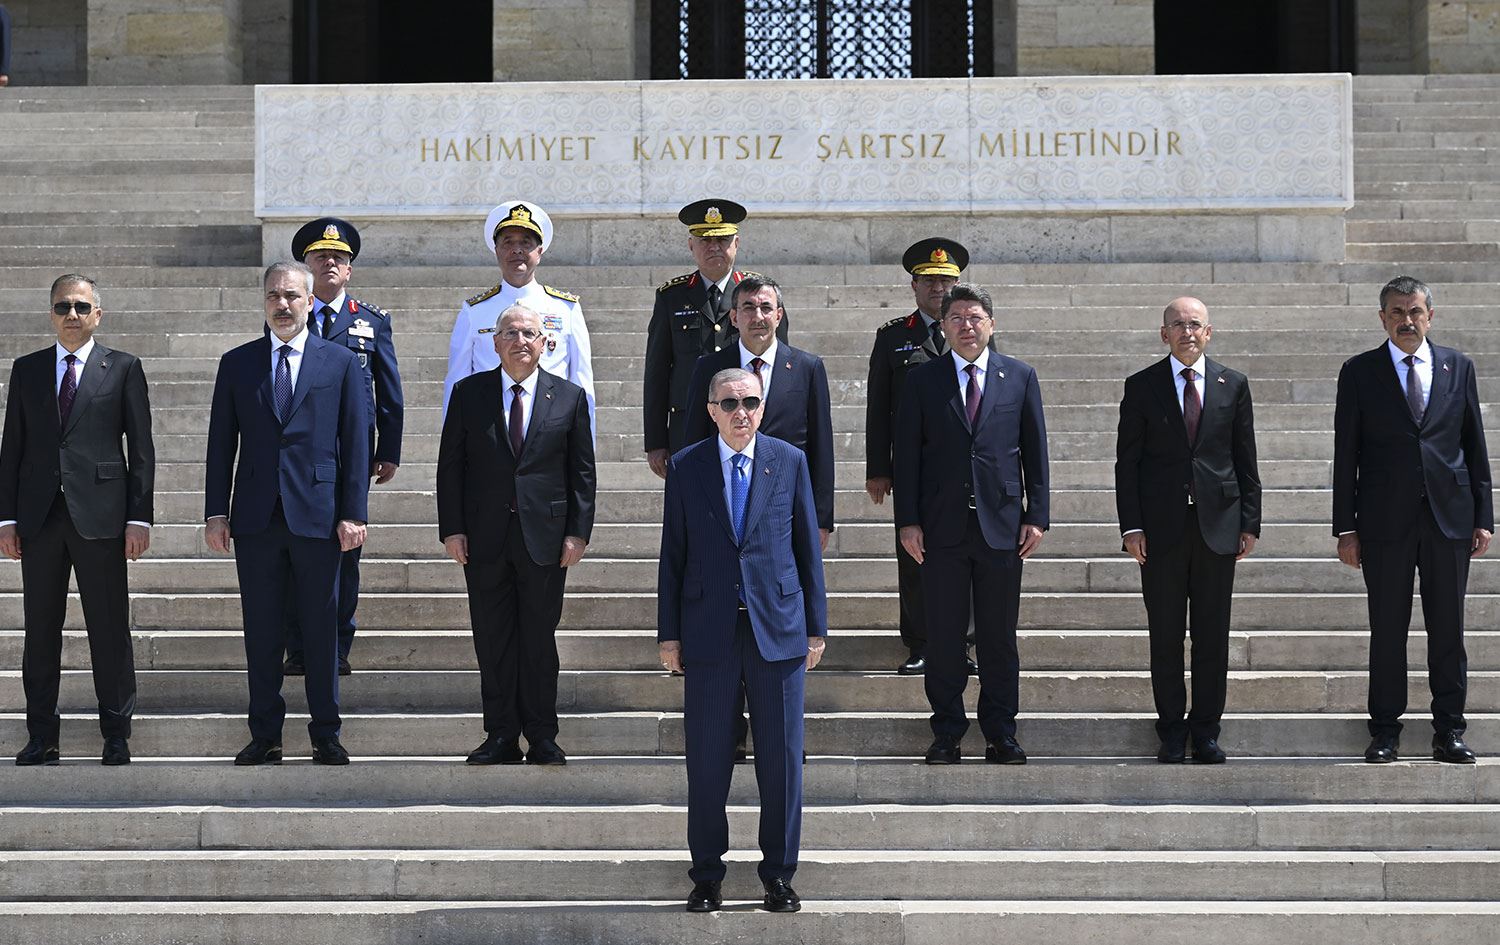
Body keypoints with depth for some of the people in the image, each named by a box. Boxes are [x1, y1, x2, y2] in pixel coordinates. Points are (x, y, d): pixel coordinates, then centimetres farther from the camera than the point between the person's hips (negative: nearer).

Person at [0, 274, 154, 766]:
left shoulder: (123, 368, 5)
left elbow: (141, 447, 2)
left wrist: (139, 516, -5)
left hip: (99, 515, -2)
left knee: (109, 630, 0)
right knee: (41, 630, 5)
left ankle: (116, 737, 8)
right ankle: (41, 737, 12)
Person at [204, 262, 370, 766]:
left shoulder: (341, 362, 5)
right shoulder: (237, 363, 9)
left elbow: (356, 441, 3)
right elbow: (221, 443, 8)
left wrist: (354, 513, -4)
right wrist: (216, 512, 2)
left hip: (317, 515, -1)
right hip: (256, 517, 2)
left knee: (321, 629, 3)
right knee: (261, 630, 5)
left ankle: (326, 735, 12)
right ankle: (265, 736, 12)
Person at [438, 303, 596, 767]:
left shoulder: (569, 397, 4)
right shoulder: (468, 393, 4)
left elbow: (582, 471, 5)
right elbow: (450, 465, 4)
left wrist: (578, 533, -2)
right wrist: (452, 528, -3)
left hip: (545, 537, -1)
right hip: (484, 538, 1)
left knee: (540, 639, 4)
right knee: (492, 641, 4)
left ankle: (541, 737, 12)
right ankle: (501, 735, 11)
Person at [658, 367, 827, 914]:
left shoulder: (790, 462, 4)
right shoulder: (685, 468, 4)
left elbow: (808, 548, 7)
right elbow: (672, 555, 6)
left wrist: (816, 626, 4)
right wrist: (668, 634, 2)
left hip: (777, 626, 0)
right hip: (708, 632, 0)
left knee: (781, 757, 3)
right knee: (707, 760, 5)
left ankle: (779, 875, 13)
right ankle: (707, 875, 16)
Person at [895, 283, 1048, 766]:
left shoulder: (1020, 377, 7)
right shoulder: (922, 380, 4)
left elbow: (1034, 450, 7)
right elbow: (907, 454, 3)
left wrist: (1036, 516, 1)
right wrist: (907, 521, -3)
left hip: (1001, 525, 1)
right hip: (942, 527, 0)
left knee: (999, 636, 5)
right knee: (944, 636, 3)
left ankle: (1000, 734, 13)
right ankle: (947, 734, 12)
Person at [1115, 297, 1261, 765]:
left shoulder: (1233, 385, 7)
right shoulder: (1142, 386, 3)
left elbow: (1245, 460, 8)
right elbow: (1127, 461, 2)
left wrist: (1250, 522, 2)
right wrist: (1131, 526, -6)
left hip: (1218, 525, 1)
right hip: (1161, 527, -1)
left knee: (1213, 635, 4)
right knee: (1165, 635, 3)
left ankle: (1206, 730, 13)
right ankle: (1172, 730, 12)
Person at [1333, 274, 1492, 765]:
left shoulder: (1459, 367, 9)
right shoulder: (1359, 372, 4)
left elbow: (1475, 445, 10)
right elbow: (1346, 454, 3)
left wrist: (1483, 517, 4)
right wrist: (1345, 527, -2)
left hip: (1450, 517, 1)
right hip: (1386, 520, -1)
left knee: (1448, 628, 4)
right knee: (1387, 629, 3)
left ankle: (1449, 731, 11)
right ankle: (1385, 732, 11)